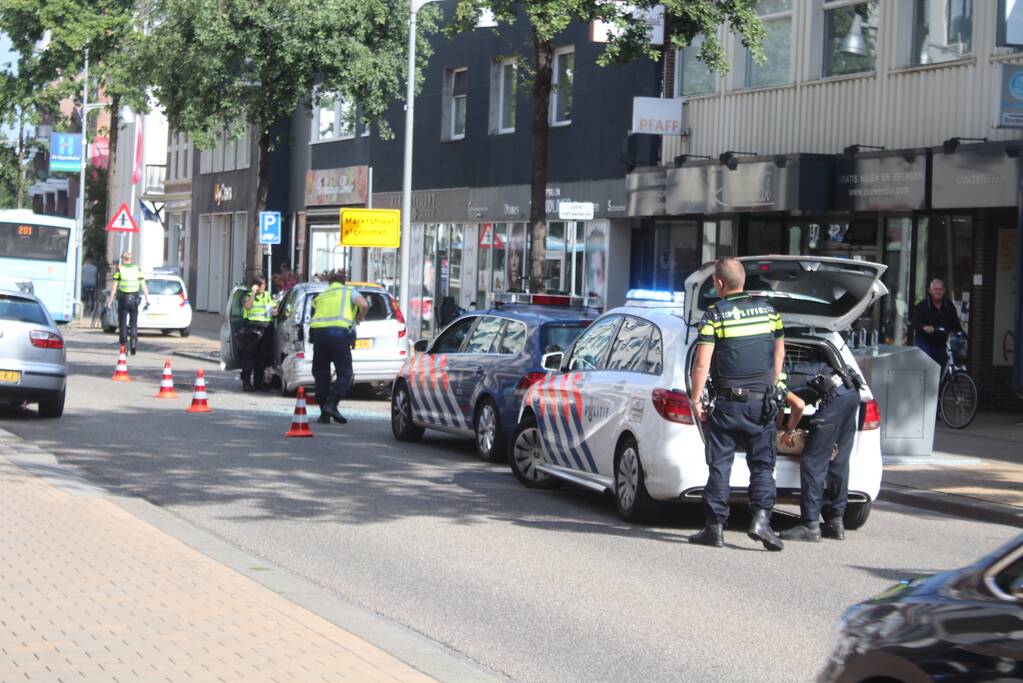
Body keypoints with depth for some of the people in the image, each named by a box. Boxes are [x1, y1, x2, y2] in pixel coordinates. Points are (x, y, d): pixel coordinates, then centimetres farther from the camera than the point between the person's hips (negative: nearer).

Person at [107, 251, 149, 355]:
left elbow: (114, 287, -5)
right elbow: (144, 286, 0)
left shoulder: (119, 270, -3)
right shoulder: (138, 269, 3)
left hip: (123, 299, -2)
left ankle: (123, 344, 4)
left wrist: (110, 300, 1)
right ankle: (134, 338, -11)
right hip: (134, 299, 2)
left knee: (123, 323, 7)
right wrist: (147, 299, 4)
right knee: (134, 322, 11)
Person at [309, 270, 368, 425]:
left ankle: (324, 413, 8)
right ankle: (331, 404, -17)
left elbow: (314, 313, 17)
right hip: (339, 332, -3)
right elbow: (364, 305, 0)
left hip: (318, 331, 4)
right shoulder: (349, 291, 17)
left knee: (321, 373, 11)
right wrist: (359, 318, 17)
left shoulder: (320, 296, 29)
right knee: (344, 373, 3)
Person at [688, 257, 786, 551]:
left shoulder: (714, 315, -7)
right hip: (762, 400, 3)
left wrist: (695, 399, -4)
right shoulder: (768, 310, 7)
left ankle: (715, 526, 4)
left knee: (719, 464, 4)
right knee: (762, 463, 6)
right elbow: (779, 354, 16)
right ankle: (761, 517, -10)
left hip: (727, 401, -3)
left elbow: (702, 363, -12)